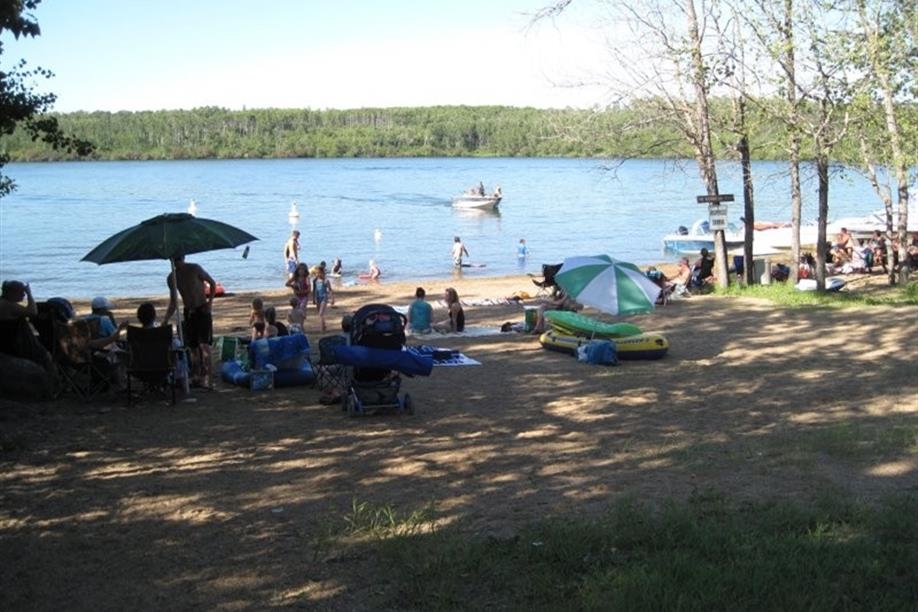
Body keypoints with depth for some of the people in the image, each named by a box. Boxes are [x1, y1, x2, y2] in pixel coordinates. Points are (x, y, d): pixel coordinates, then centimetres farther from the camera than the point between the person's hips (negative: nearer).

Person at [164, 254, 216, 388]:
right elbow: (173, 303, 10)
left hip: (202, 310, -5)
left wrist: (210, 301, -12)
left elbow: (212, 283, 0)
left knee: (204, 345, -15)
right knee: (193, 347, 7)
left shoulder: (195, 269, -10)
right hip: (188, 312, 5)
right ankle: (196, 378, 15)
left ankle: (206, 378, -19)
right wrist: (165, 321, 1)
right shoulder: (171, 278, 5)